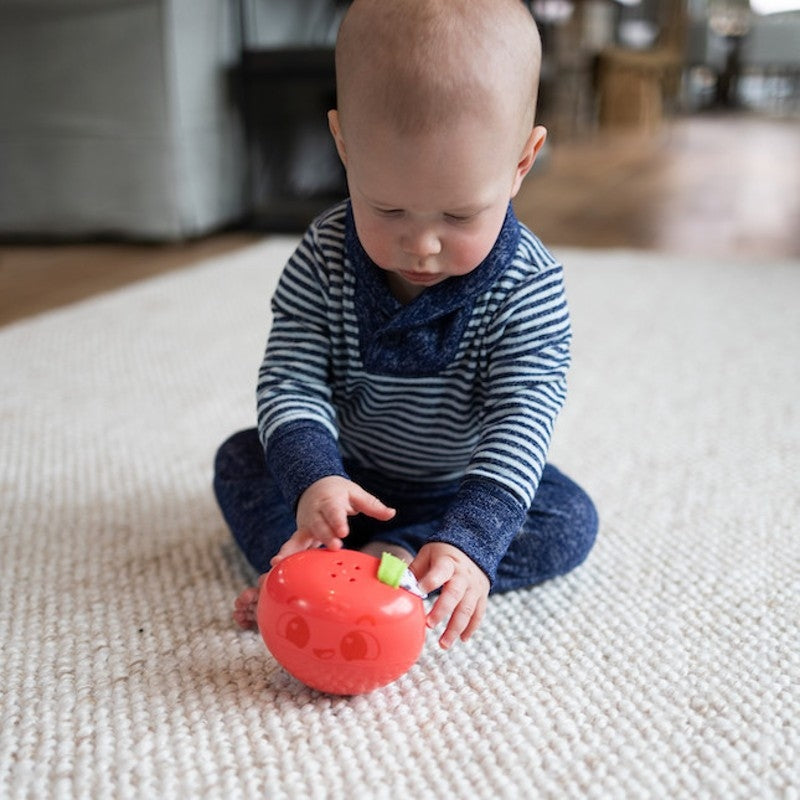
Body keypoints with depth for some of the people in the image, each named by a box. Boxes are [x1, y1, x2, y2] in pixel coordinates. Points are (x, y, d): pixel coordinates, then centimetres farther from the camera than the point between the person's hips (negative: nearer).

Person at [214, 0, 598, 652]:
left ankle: (387, 556, -28)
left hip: (465, 481, -1)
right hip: (351, 473, 2)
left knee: (571, 522, -21)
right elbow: (290, 379, -21)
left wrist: (471, 537, -45)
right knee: (241, 459, -10)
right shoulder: (324, 261, -21)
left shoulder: (527, 288, -27)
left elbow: (520, 420, -31)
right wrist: (311, 476, -40)